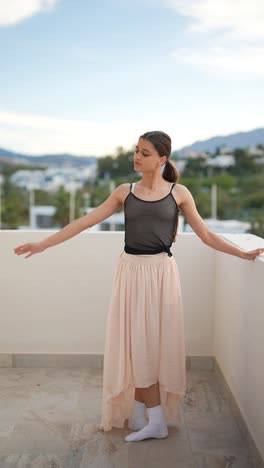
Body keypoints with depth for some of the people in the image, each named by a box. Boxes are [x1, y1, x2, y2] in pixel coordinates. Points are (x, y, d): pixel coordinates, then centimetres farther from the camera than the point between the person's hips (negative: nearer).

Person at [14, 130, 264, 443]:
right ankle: (153, 421, 15)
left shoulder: (179, 193, 1)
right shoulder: (124, 192, 5)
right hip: (131, 272, 2)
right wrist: (43, 244, 2)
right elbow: (85, 222, 4)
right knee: (136, 345, 3)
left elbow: (206, 235, 5)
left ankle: (140, 417, 14)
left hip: (161, 272, -2)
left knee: (153, 344, 2)